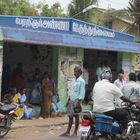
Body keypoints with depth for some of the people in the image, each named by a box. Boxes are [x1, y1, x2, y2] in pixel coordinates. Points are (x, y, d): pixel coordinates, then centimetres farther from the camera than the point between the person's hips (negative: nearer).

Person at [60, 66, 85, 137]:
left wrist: (78, 102, -17)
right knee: (70, 116, 9)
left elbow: (82, 92, -13)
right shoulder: (73, 79, 13)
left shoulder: (81, 81, -9)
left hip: (76, 100, -7)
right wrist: (68, 99, 16)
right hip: (71, 100, 7)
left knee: (76, 116, 1)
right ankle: (67, 132, 13)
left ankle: (75, 132, 9)